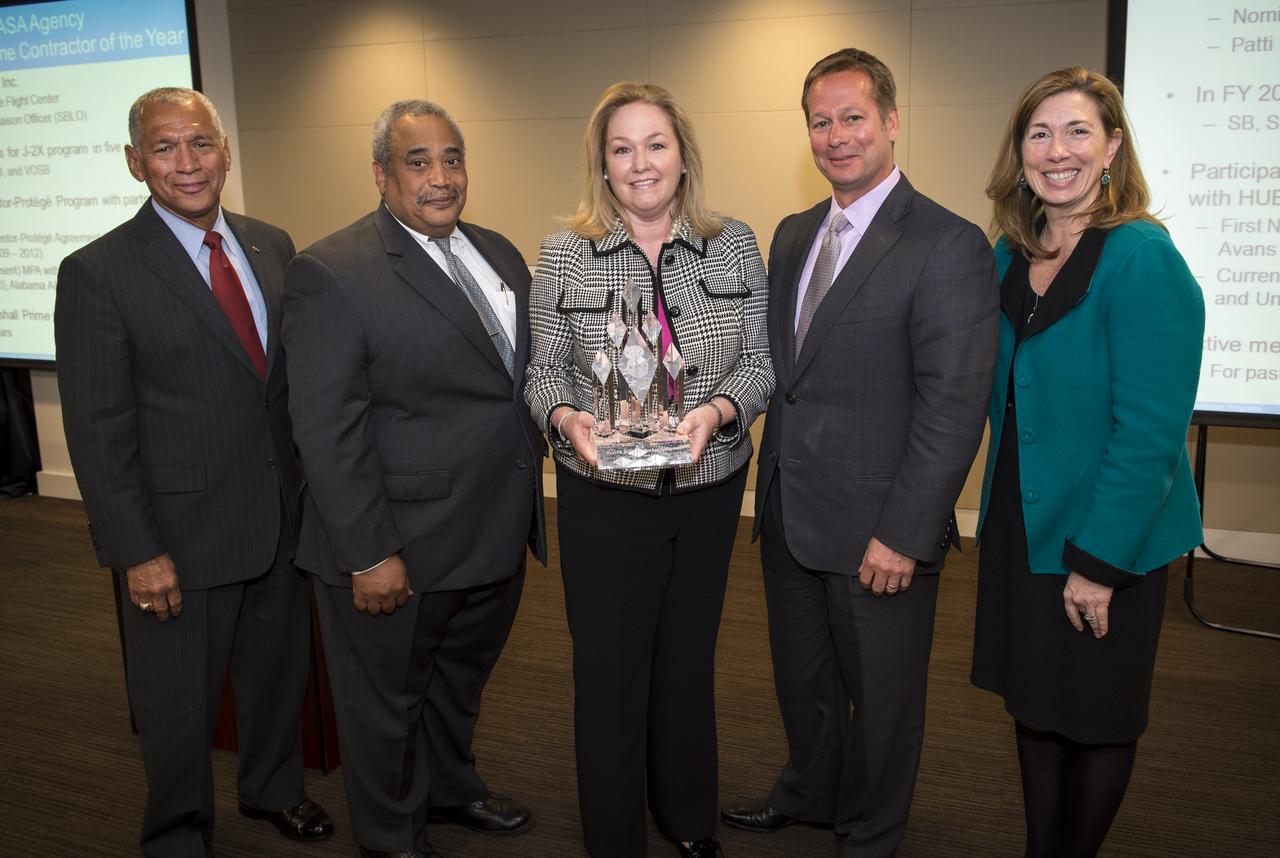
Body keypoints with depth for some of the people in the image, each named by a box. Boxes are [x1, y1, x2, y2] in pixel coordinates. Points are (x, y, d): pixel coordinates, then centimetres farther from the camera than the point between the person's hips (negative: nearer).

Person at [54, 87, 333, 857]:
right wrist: (138, 553, -14)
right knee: (180, 703, 13)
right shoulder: (97, 273, -11)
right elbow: (97, 430, -12)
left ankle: (274, 788, 48)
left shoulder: (273, 246, 4)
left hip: (284, 515, 5)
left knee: (281, 672, 22)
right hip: (182, 534, -5)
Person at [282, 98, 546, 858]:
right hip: (399, 548, -7)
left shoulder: (498, 254, 7)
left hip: (496, 534, 7)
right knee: (387, 701, 15)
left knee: (463, 678, 26)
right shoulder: (332, 274, -16)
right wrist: (368, 554, -20)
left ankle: (451, 788, 51)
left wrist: (528, 499, 6)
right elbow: (327, 430, -19)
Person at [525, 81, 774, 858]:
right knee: (609, 668, 9)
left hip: (711, 490, 2)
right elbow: (546, 371, 1)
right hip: (604, 497, -1)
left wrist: (718, 409, -19)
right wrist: (566, 417, -20)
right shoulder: (563, 254, -3)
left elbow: (761, 359, 0)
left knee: (690, 657, 18)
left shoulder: (736, 245, -1)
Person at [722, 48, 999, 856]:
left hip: (878, 530, -6)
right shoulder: (793, 236, 9)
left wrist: (903, 534, -20)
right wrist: (773, 485, 8)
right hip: (789, 513, 7)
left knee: (881, 696, 14)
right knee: (802, 676, 24)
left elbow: (955, 405, -18)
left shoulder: (948, 245, -14)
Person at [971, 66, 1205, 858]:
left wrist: (1098, 560, -19)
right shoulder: (1011, 257, 3)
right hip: (1021, 524, 6)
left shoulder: (1141, 258, -18)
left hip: (1107, 541, -6)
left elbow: (1151, 429, -20)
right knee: (1032, 703, 19)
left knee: (1097, 717, 13)